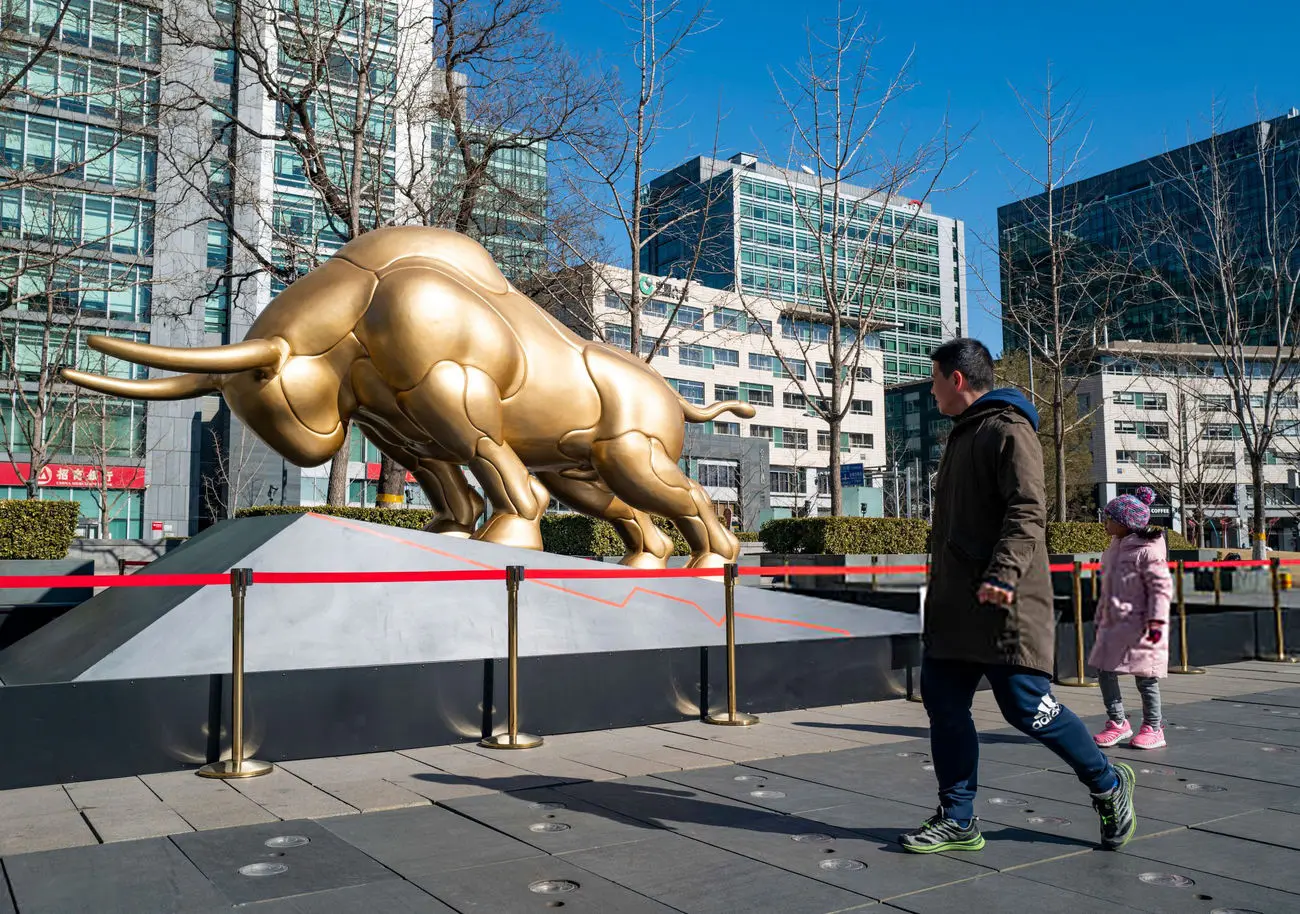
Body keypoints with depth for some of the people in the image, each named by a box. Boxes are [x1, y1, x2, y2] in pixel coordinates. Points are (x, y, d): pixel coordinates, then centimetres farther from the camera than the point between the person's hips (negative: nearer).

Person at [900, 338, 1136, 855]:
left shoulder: (1007, 429, -9)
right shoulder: (963, 434, 20)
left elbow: (1027, 512, -20)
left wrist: (1005, 573, -32)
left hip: (1003, 604, -9)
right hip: (955, 606, 9)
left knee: (1026, 707, -3)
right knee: (943, 703, 6)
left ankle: (1108, 784, 21)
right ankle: (957, 819, 16)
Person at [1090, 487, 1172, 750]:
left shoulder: (1147, 549, -13)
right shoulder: (1114, 548, 14)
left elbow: (1162, 587, -15)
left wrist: (1157, 620, -20)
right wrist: (1100, 617, 23)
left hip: (1138, 624, -8)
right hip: (1113, 624, 8)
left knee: (1145, 676, 2)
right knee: (1104, 670, 5)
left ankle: (1153, 728, 15)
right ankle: (1117, 722, 18)